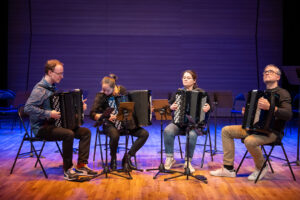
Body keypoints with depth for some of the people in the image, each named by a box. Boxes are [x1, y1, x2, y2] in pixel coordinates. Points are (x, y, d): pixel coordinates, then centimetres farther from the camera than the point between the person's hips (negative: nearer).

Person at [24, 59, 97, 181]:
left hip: (53, 124, 9)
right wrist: (48, 114, -30)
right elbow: (28, 108, -27)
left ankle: (81, 166, -6)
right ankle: (67, 169, -18)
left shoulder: (52, 87, 14)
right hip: (42, 128, -9)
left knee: (86, 132, -5)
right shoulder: (40, 89, -14)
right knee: (68, 134, -34)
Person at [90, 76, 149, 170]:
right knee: (115, 135, -37)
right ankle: (113, 159, -7)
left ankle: (128, 157, -2)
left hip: (125, 122, 4)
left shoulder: (121, 90, 2)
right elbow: (92, 114, -13)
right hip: (110, 124, -3)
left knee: (144, 134, -15)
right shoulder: (100, 96, -6)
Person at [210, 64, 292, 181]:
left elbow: (288, 115, -24)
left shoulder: (282, 93, -7)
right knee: (226, 130, -1)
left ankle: (261, 168, -5)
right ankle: (228, 169, -1)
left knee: (249, 141, -37)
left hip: (272, 132, -8)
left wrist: (270, 107, -37)